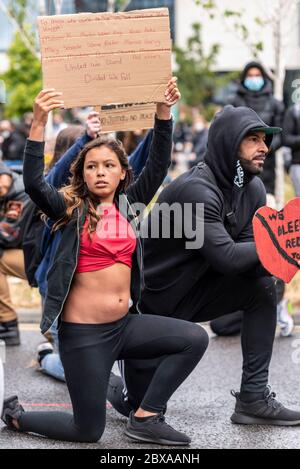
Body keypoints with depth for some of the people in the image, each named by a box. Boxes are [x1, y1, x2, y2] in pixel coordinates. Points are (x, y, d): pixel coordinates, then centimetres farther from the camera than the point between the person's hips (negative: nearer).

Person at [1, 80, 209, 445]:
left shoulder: (128, 205, 8)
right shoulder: (71, 209, -5)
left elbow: (157, 166, -1)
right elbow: (33, 184, -22)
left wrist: (164, 110, -12)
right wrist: (39, 123, -32)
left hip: (123, 325, 6)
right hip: (83, 332, -6)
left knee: (194, 339, -9)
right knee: (89, 430, -2)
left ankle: (145, 419, 0)